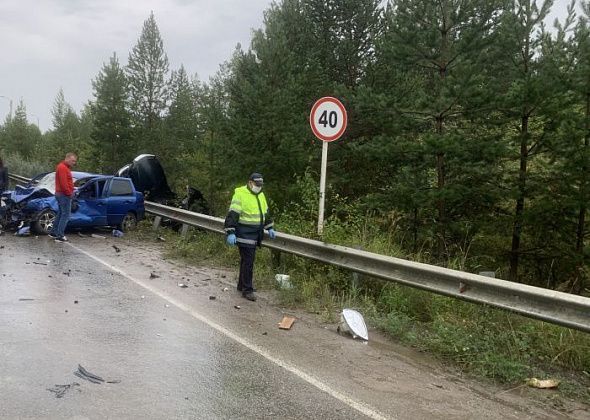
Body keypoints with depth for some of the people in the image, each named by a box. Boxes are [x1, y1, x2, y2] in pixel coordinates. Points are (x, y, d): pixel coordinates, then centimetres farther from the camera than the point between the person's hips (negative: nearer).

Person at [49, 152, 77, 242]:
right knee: (65, 215, -8)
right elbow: (63, 183, -24)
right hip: (64, 195, -11)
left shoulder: (65, 167, 18)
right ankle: (60, 236, -7)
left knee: (60, 214, 19)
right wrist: (69, 193, -17)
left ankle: (53, 232, 27)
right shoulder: (62, 168, -16)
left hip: (61, 194, 11)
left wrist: (71, 191, 13)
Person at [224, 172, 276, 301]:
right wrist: (230, 233, -23)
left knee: (247, 260, 17)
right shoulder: (240, 194, -14)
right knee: (248, 261, -8)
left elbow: (266, 213, 25)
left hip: (255, 235, 8)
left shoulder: (260, 195, 12)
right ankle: (247, 290, -1)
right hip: (244, 234, -8)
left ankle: (242, 285, 29)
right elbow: (232, 214, -18)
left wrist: (270, 228, 22)